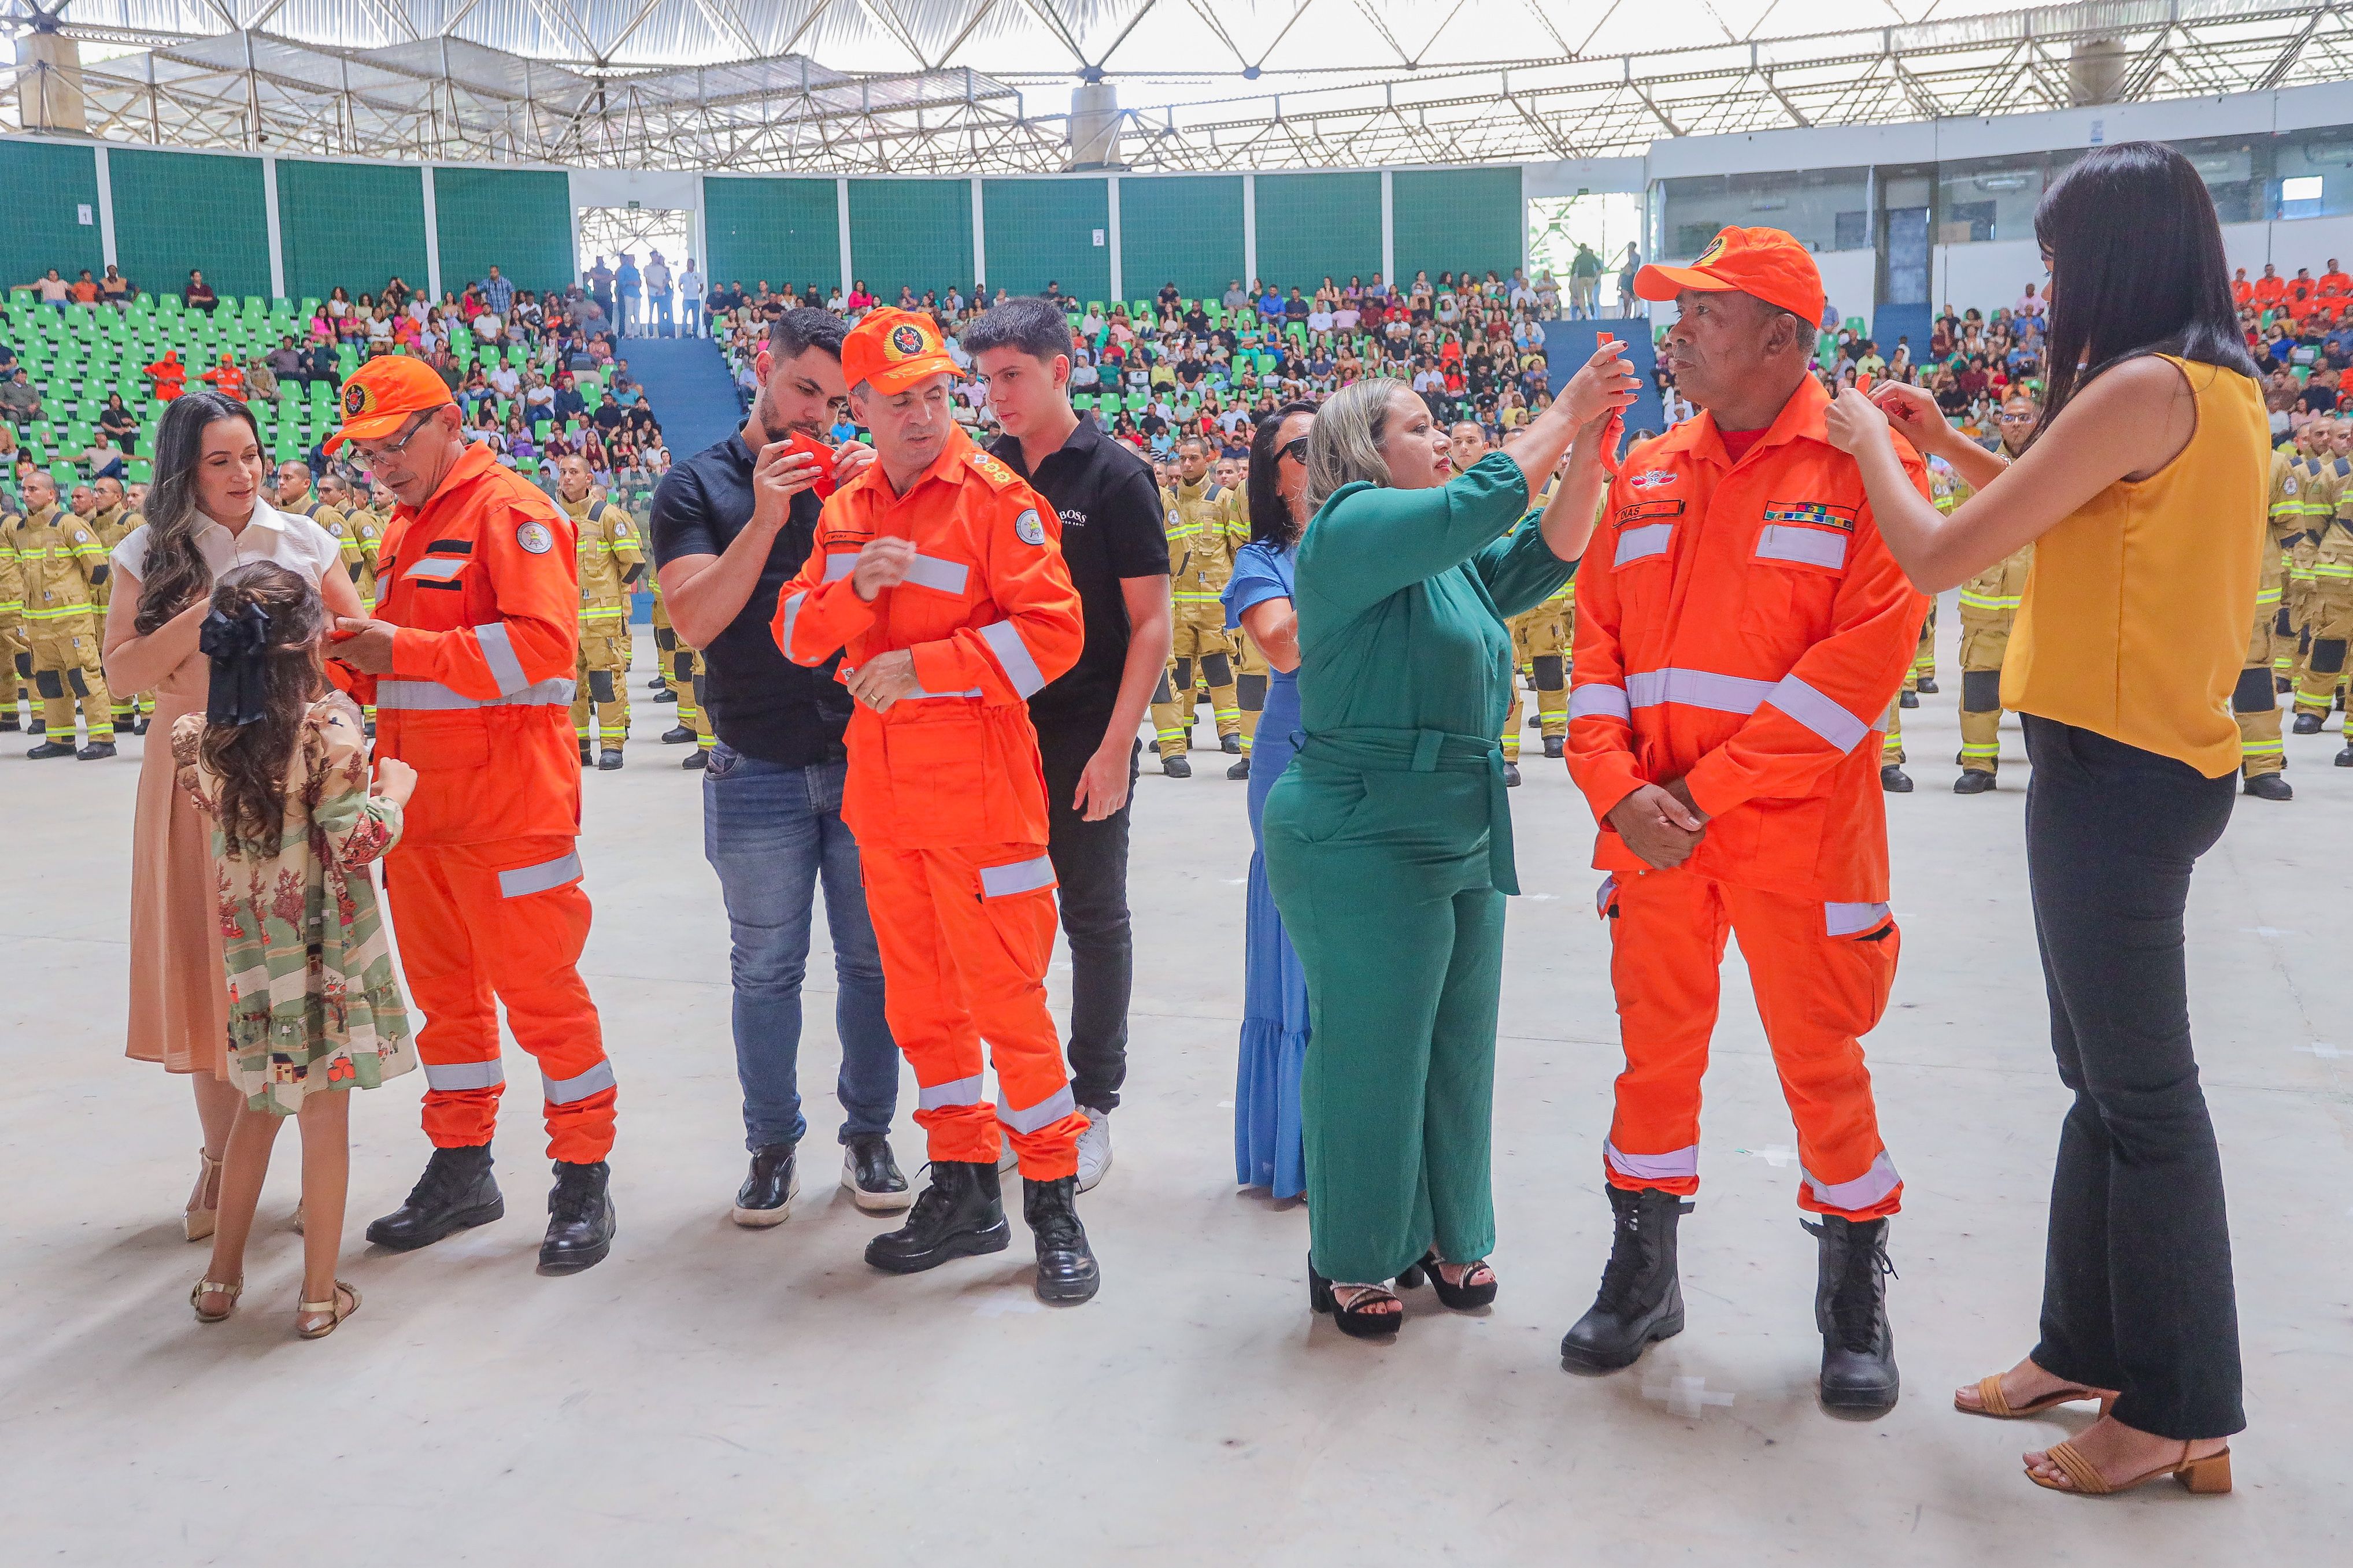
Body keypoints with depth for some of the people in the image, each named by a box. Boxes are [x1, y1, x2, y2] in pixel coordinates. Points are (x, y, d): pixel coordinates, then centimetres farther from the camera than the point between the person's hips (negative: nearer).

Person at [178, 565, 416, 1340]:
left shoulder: (201, 736, -2)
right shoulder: (329, 724, -17)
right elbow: (357, 845, -18)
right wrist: (395, 790, -2)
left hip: (249, 946, 5)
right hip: (325, 947, -5)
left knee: (259, 1103, 21)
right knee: (325, 1110, 4)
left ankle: (222, 1276, 29)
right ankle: (320, 1295, 12)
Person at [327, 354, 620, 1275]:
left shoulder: (509, 511, -8)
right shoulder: (403, 530, 20)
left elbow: (543, 643, -21)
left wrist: (406, 651, -21)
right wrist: (357, 660, 2)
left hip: (507, 802, -8)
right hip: (419, 802, 9)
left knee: (537, 988, -4)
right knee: (444, 989, 14)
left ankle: (583, 1178, 7)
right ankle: (461, 1170, 26)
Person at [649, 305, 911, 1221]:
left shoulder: (854, 479, 7)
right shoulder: (698, 487, 2)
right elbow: (694, 620, -11)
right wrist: (765, 518, -20)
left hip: (865, 756, 2)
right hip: (759, 768, -1)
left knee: (871, 959, 7)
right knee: (766, 967, 7)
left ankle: (869, 1134, 22)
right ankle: (772, 1145, 22)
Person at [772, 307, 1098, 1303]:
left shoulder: (997, 497, -8)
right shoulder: (845, 511, 12)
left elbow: (1052, 630, -15)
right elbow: (796, 633, 10)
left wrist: (921, 665, -18)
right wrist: (854, 589, -11)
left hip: (977, 779, -7)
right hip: (881, 780, 7)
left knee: (1004, 989, -4)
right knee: (917, 993, 12)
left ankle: (1053, 1201, 8)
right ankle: (963, 1191, 25)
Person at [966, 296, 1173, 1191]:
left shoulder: (1115, 477, -7)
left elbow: (1151, 622, -9)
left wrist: (1116, 746, -15)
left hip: (1084, 739, -4)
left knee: (1094, 919, 6)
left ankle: (1092, 1107, 18)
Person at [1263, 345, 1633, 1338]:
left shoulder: (1448, 563, 17)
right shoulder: (1352, 527, -10)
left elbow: (1544, 558, 12)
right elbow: (1476, 504, -21)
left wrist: (1590, 454, 1)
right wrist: (1563, 418, -11)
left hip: (1462, 841, 9)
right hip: (1366, 843, -9)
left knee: (1455, 1049, 14)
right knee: (1369, 1052, 0)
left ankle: (1440, 1235, 28)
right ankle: (1350, 1264, 15)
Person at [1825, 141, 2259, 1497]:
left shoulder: (2144, 389, -18)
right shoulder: (2225, 384, 11)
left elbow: (1941, 559, -18)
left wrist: (1871, 446, -1)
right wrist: (1953, 446, 20)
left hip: (2118, 773, -10)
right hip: (2162, 759, 10)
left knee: (2142, 1091, 0)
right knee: (2110, 1074, 17)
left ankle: (2184, 1412, 13)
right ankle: (2090, 1346, 31)